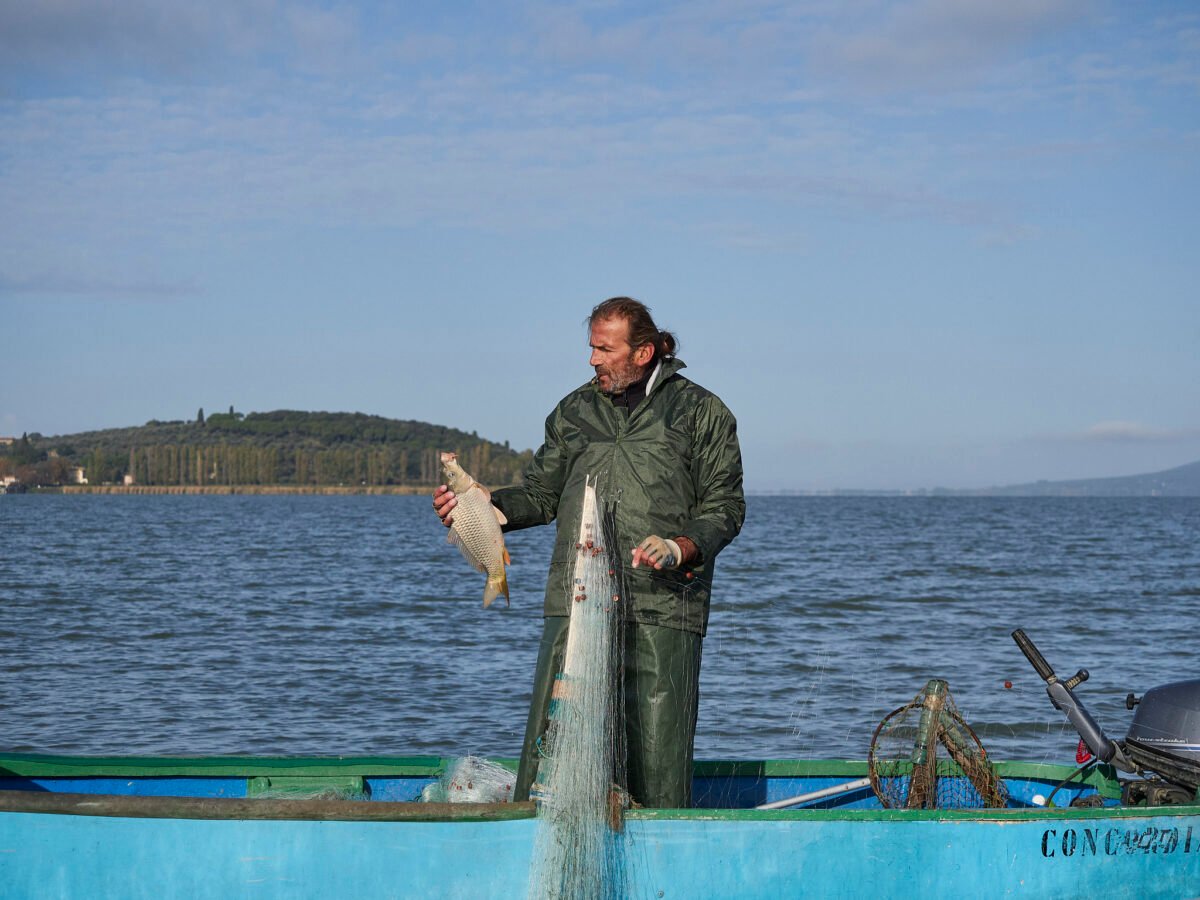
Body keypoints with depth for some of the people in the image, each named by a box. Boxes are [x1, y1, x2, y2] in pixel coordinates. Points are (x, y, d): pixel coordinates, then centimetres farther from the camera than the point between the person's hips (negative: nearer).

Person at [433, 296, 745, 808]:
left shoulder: (701, 413, 7)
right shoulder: (574, 411, 18)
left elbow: (725, 507, 5)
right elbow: (541, 496, 20)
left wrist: (681, 548, -13)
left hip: (663, 612, -3)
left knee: (657, 754, -5)